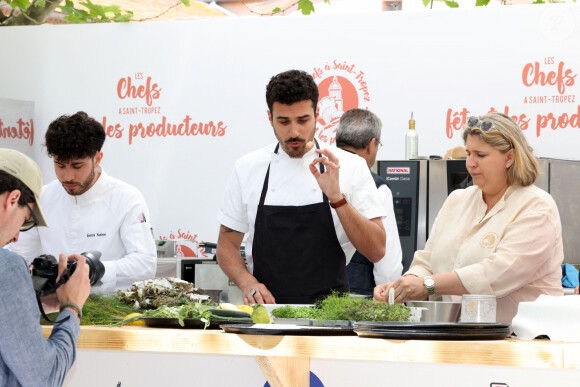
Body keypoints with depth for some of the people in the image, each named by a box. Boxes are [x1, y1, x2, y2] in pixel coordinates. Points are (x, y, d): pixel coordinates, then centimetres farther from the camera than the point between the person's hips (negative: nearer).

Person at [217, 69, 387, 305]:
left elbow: (376, 251, -2)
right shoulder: (247, 168, 8)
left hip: (329, 311, -1)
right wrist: (248, 283, -4)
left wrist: (336, 197, -13)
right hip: (267, 309, 1)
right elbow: (227, 245, 15)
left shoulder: (351, 167, 4)